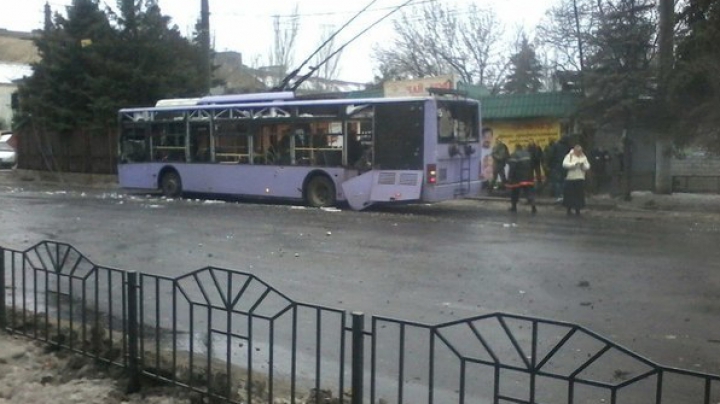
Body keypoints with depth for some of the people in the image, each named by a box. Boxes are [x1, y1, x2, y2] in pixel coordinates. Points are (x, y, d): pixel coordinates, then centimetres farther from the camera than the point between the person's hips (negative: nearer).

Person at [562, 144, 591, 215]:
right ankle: (569, 209, 13)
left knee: (579, 194, 1)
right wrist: (574, 164, -22)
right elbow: (565, 164, -15)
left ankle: (577, 209, 9)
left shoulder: (583, 157, 12)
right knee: (569, 194, 1)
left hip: (580, 178, 3)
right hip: (570, 178, -3)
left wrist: (583, 165, -15)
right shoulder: (569, 156, 1)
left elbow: (587, 167, 7)